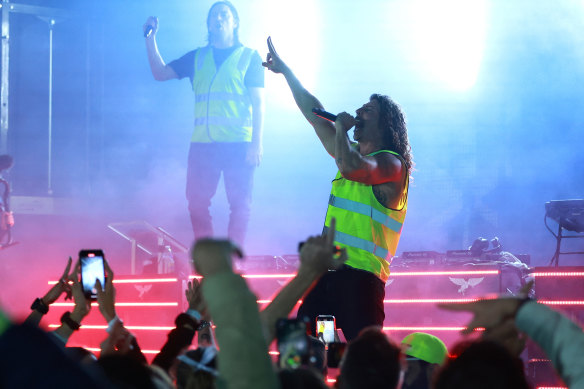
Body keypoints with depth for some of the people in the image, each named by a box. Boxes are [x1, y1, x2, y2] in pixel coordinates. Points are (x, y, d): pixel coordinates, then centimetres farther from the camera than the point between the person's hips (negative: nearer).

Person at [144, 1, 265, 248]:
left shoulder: (249, 57, 7)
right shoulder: (196, 58, 16)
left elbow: (258, 102, 2)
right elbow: (160, 73, 13)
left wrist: (256, 143, -7)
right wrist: (150, 39, 1)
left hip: (238, 144, -3)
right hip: (202, 144, 3)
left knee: (239, 204, -5)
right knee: (196, 202, 1)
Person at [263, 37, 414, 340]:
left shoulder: (390, 164, -7)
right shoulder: (353, 153, 19)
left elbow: (351, 168, -28)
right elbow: (314, 114, 26)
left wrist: (341, 129, -10)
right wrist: (285, 70, 29)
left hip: (360, 277, -8)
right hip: (328, 271, 8)